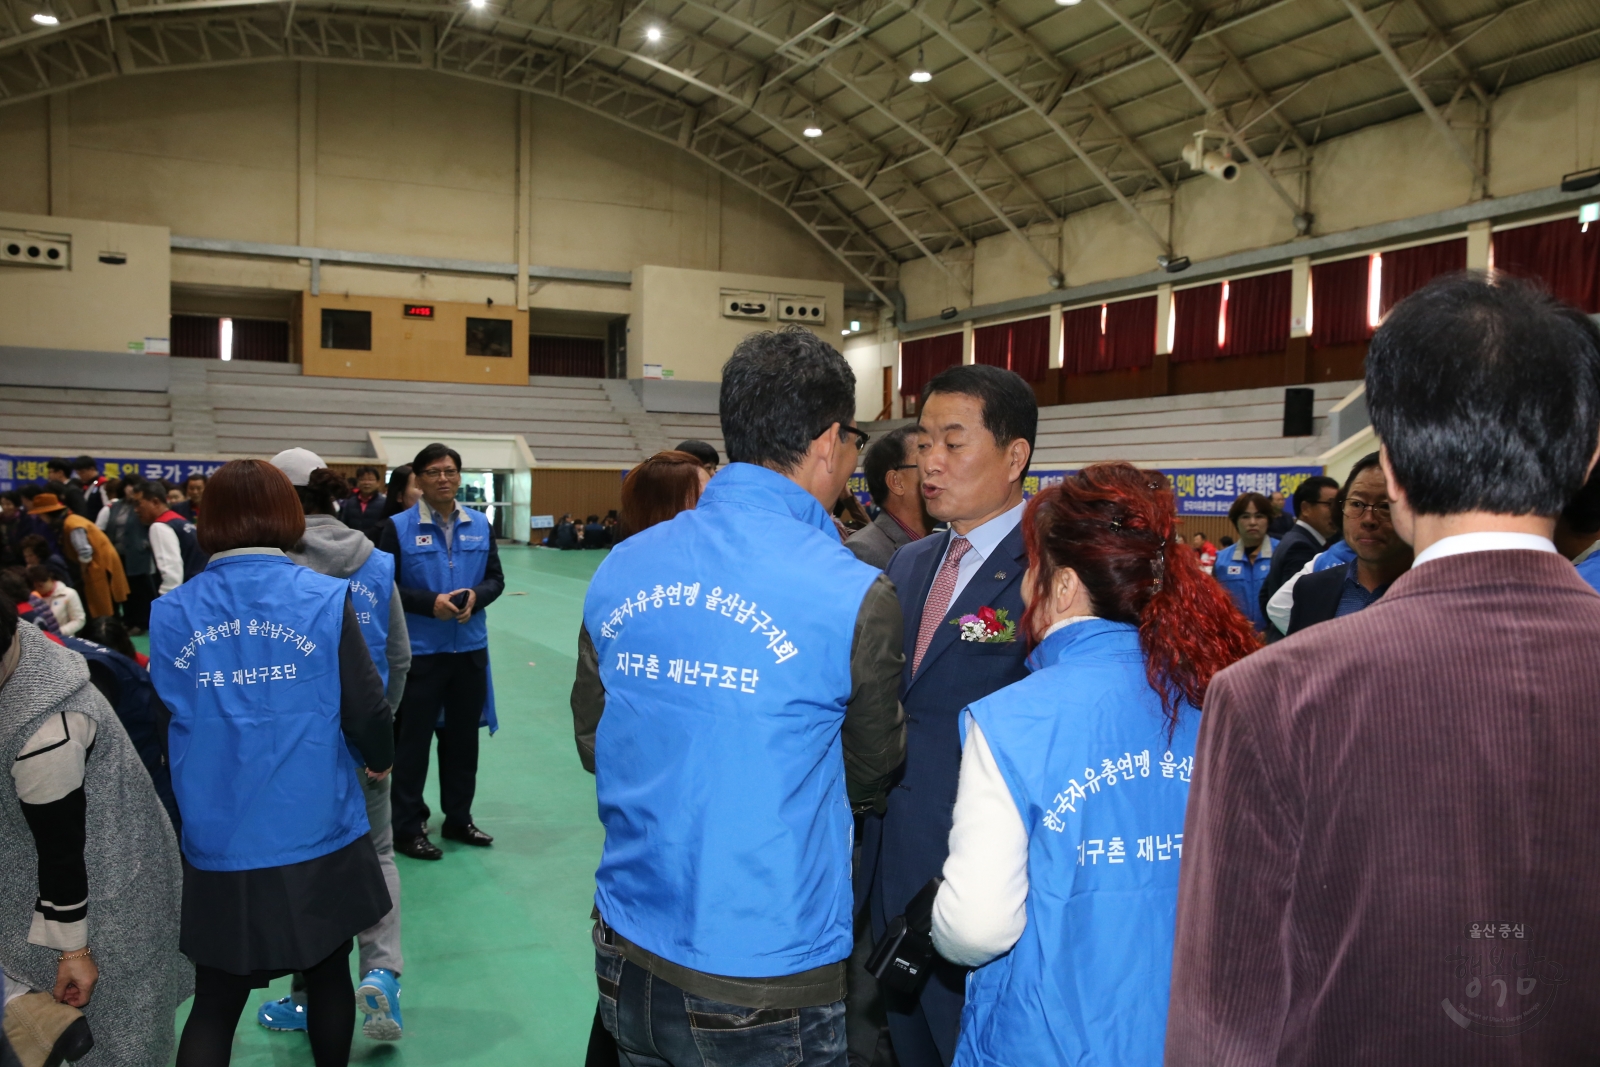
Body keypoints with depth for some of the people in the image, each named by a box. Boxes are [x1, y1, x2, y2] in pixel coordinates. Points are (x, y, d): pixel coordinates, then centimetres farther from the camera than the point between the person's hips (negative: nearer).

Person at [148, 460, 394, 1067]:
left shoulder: (171, 613, -4)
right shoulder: (324, 598, -11)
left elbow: (166, 724, 6)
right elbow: (365, 709, -8)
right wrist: (381, 759, 14)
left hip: (218, 847, 2)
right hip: (318, 836, -1)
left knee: (215, 1003, 14)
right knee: (328, 976, 20)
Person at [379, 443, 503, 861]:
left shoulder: (480, 524, 5)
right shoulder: (399, 527, -7)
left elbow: (496, 578, 7)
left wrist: (475, 596, -13)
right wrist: (431, 603, -20)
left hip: (470, 648, 4)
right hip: (419, 651, -4)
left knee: (463, 736, 14)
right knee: (413, 740, 4)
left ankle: (458, 819, 29)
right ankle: (406, 828, 17)